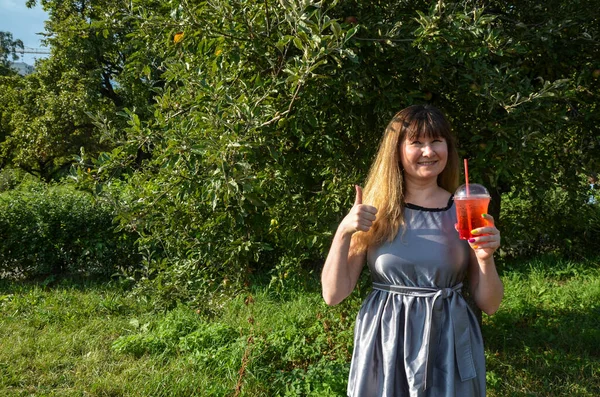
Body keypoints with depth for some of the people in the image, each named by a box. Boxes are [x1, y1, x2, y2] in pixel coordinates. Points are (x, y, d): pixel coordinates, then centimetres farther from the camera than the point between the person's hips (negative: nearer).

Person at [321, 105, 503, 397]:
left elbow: (489, 304, 1)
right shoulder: (375, 213, -5)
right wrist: (343, 232, -19)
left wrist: (485, 258, -17)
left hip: (449, 348, 1)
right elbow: (333, 294, -7)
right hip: (385, 348, 0)